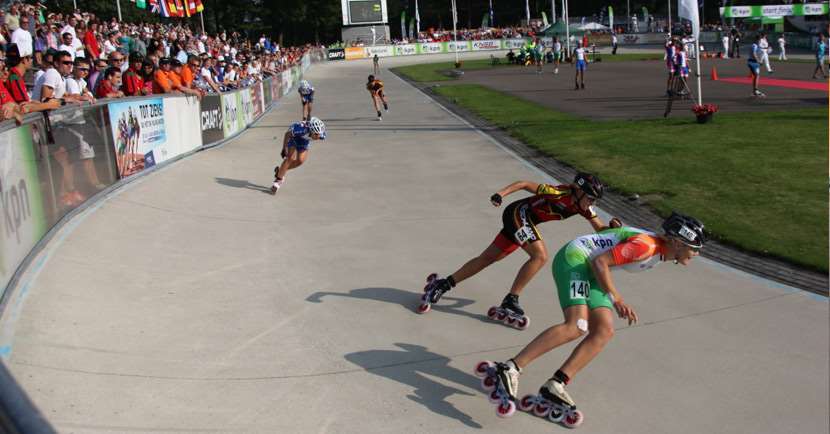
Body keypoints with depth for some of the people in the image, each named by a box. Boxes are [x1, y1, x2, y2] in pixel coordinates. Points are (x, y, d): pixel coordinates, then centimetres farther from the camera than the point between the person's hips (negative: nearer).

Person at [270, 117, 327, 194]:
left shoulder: (321, 135, -32)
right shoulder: (302, 128, -44)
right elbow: (287, 134, -25)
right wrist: (284, 149, -16)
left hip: (304, 140, 4)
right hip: (293, 136, -4)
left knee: (300, 160, -10)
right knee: (290, 158, -18)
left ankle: (280, 170, 13)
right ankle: (278, 179, -7)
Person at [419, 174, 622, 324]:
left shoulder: (583, 207, -3)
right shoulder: (559, 193, -24)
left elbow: (600, 229, 2)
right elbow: (525, 184, -19)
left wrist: (612, 227, -19)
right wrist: (501, 193, -28)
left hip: (521, 221, 8)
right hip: (518, 213, -8)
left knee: (487, 259, 9)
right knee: (540, 256, -22)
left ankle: (441, 285, 17)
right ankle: (510, 302, -15)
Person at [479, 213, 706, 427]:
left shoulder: (660, 251, 10)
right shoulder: (647, 246, -21)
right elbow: (600, 262, -20)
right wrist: (615, 298, -12)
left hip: (590, 270, 10)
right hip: (575, 258, -10)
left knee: (604, 332, -5)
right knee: (576, 326, -27)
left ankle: (554, 387, -11)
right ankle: (510, 368, -28)